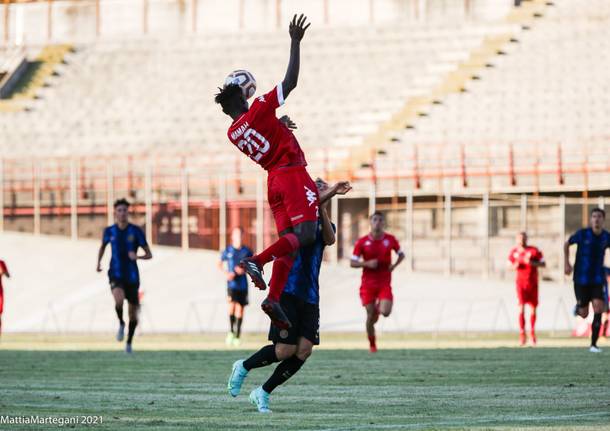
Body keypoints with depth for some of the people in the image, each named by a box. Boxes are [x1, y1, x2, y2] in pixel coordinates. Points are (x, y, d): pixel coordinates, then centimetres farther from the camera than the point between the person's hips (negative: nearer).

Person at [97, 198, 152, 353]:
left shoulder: (136, 231, -5)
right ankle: (121, 323, 0)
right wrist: (99, 262, 9)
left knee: (133, 312, 7)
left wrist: (138, 257, -23)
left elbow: (149, 254, -3)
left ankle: (129, 342, 30)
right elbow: (103, 246, 23)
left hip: (132, 276, 1)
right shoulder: (109, 231, 1)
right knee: (119, 300, -31)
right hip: (116, 275, -1)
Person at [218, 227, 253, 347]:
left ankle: (237, 337, 12)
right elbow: (220, 264, 14)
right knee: (232, 305, -20)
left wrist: (244, 270, -9)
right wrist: (226, 274, -4)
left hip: (242, 284, 2)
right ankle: (231, 332, -8)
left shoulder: (246, 251, 4)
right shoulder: (228, 251, 2)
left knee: (240, 309, 3)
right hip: (232, 283, -2)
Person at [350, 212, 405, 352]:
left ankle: (380, 305, 21)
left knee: (385, 312, -18)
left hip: (384, 284, 0)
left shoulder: (390, 239, 1)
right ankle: (372, 344, 19)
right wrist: (367, 263, -18)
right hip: (368, 284, 0)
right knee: (371, 316, -1)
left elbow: (401, 254, 16)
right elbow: (352, 263, -1)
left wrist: (394, 265, -3)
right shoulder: (362, 242, -3)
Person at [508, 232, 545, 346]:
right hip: (521, 282, 0)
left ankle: (532, 332, 23)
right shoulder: (514, 252, 2)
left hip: (533, 283, 0)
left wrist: (532, 263, -22)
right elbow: (510, 264, 14)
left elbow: (543, 264, -7)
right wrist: (515, 266, -9)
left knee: (533, 309, 5)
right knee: (521, 308, -12)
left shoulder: (534, 251, -5)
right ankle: (522, 334, -10)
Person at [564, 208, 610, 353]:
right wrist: (566, 263, -3)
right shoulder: (582, 234, -11)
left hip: (598, 280, 1)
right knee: (584, 314, 3)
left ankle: (593, 344, -8)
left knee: (598, 309, -17)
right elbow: (567, 244, 7)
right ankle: (579, 307, 42)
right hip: (581, 279, -1)